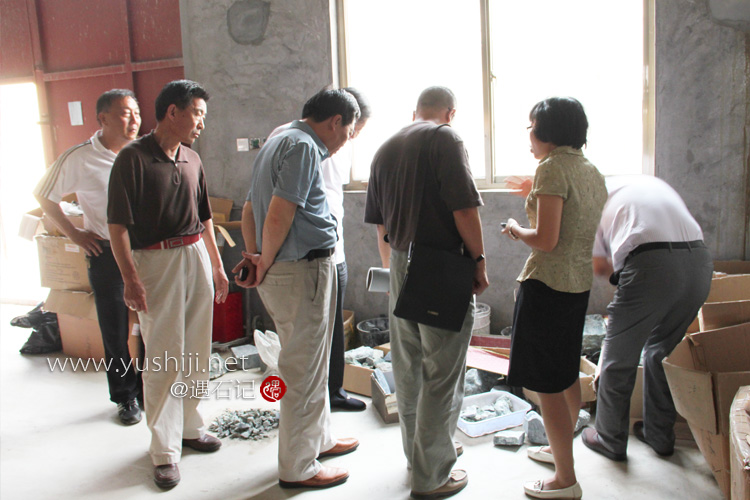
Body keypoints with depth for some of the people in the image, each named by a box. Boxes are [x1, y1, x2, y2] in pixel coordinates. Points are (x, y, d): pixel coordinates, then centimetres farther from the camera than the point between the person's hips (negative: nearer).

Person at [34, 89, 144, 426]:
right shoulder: (79, 159, -8)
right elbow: (44, 196, 4)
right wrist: (74, 234, 0)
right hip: (106, 252, -2)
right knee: (115, 329, 7)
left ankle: (149, 387, 26)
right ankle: (126, 396, 23)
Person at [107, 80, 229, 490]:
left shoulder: (192, 160, 11)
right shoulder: (133, 158, -9)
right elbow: (118, 225, -12)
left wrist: (217, 266, 18)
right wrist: (130, 279, -17)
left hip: (197, 258, 6)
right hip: (155, 261, -6)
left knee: (196, 353, 12)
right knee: (164, 358, -2)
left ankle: (189, 426, 29)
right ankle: (165, 449, 10)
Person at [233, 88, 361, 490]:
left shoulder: (279, 142, 17)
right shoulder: (303, 147, -15)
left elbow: (250, 208, 17)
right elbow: (278, 215, -23)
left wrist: (254, 255, 7)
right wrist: (265, 262, -10)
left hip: (282, 272, 10)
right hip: (303, 271, -10)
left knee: (311, 363, 22)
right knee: (304, 370, 2)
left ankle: (319, 438, 39)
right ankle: (298, 467, 16)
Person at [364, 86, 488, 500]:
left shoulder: (386, 148, 14)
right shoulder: (445, 139, -7)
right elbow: (464, 208, -16)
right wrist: (479, 260, -7)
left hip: (400, 267, 8)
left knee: (408, 369, 17)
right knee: (441, 374, 2)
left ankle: (418, 453, 34)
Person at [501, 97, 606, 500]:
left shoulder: (551, 168, -16)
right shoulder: (591, 171, 10)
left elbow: (546, 240, -22)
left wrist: (516, 231, -3)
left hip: (547, 284, -9)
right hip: (579, 284, 10)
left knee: (547, 385, 1)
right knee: (566, 375, 23)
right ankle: (561, 449, 41)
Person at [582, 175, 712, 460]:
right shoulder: (653, 183, 32)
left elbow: (599, 266, 12)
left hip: (651, 265, -6)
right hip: (700, 262, 6)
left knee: (619, 359, 12)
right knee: (662, 351, 24)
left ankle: (611, 440, 26)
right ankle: (660, 436, 37)